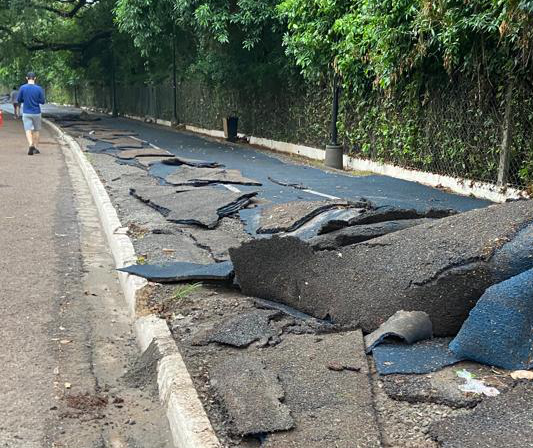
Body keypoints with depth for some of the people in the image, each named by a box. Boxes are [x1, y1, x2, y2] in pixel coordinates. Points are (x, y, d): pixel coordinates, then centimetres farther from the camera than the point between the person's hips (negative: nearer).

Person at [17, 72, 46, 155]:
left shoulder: (22, 88, -5)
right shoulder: (39, 88, -7)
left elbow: (18, 100, 2)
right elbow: (42, 101, -3)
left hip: (26, 113, 0)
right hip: (36, 113, 0)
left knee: (28, 130, -3)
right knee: (36, 130, 13)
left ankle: (31, 145, -25)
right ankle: (35, 148, 17)